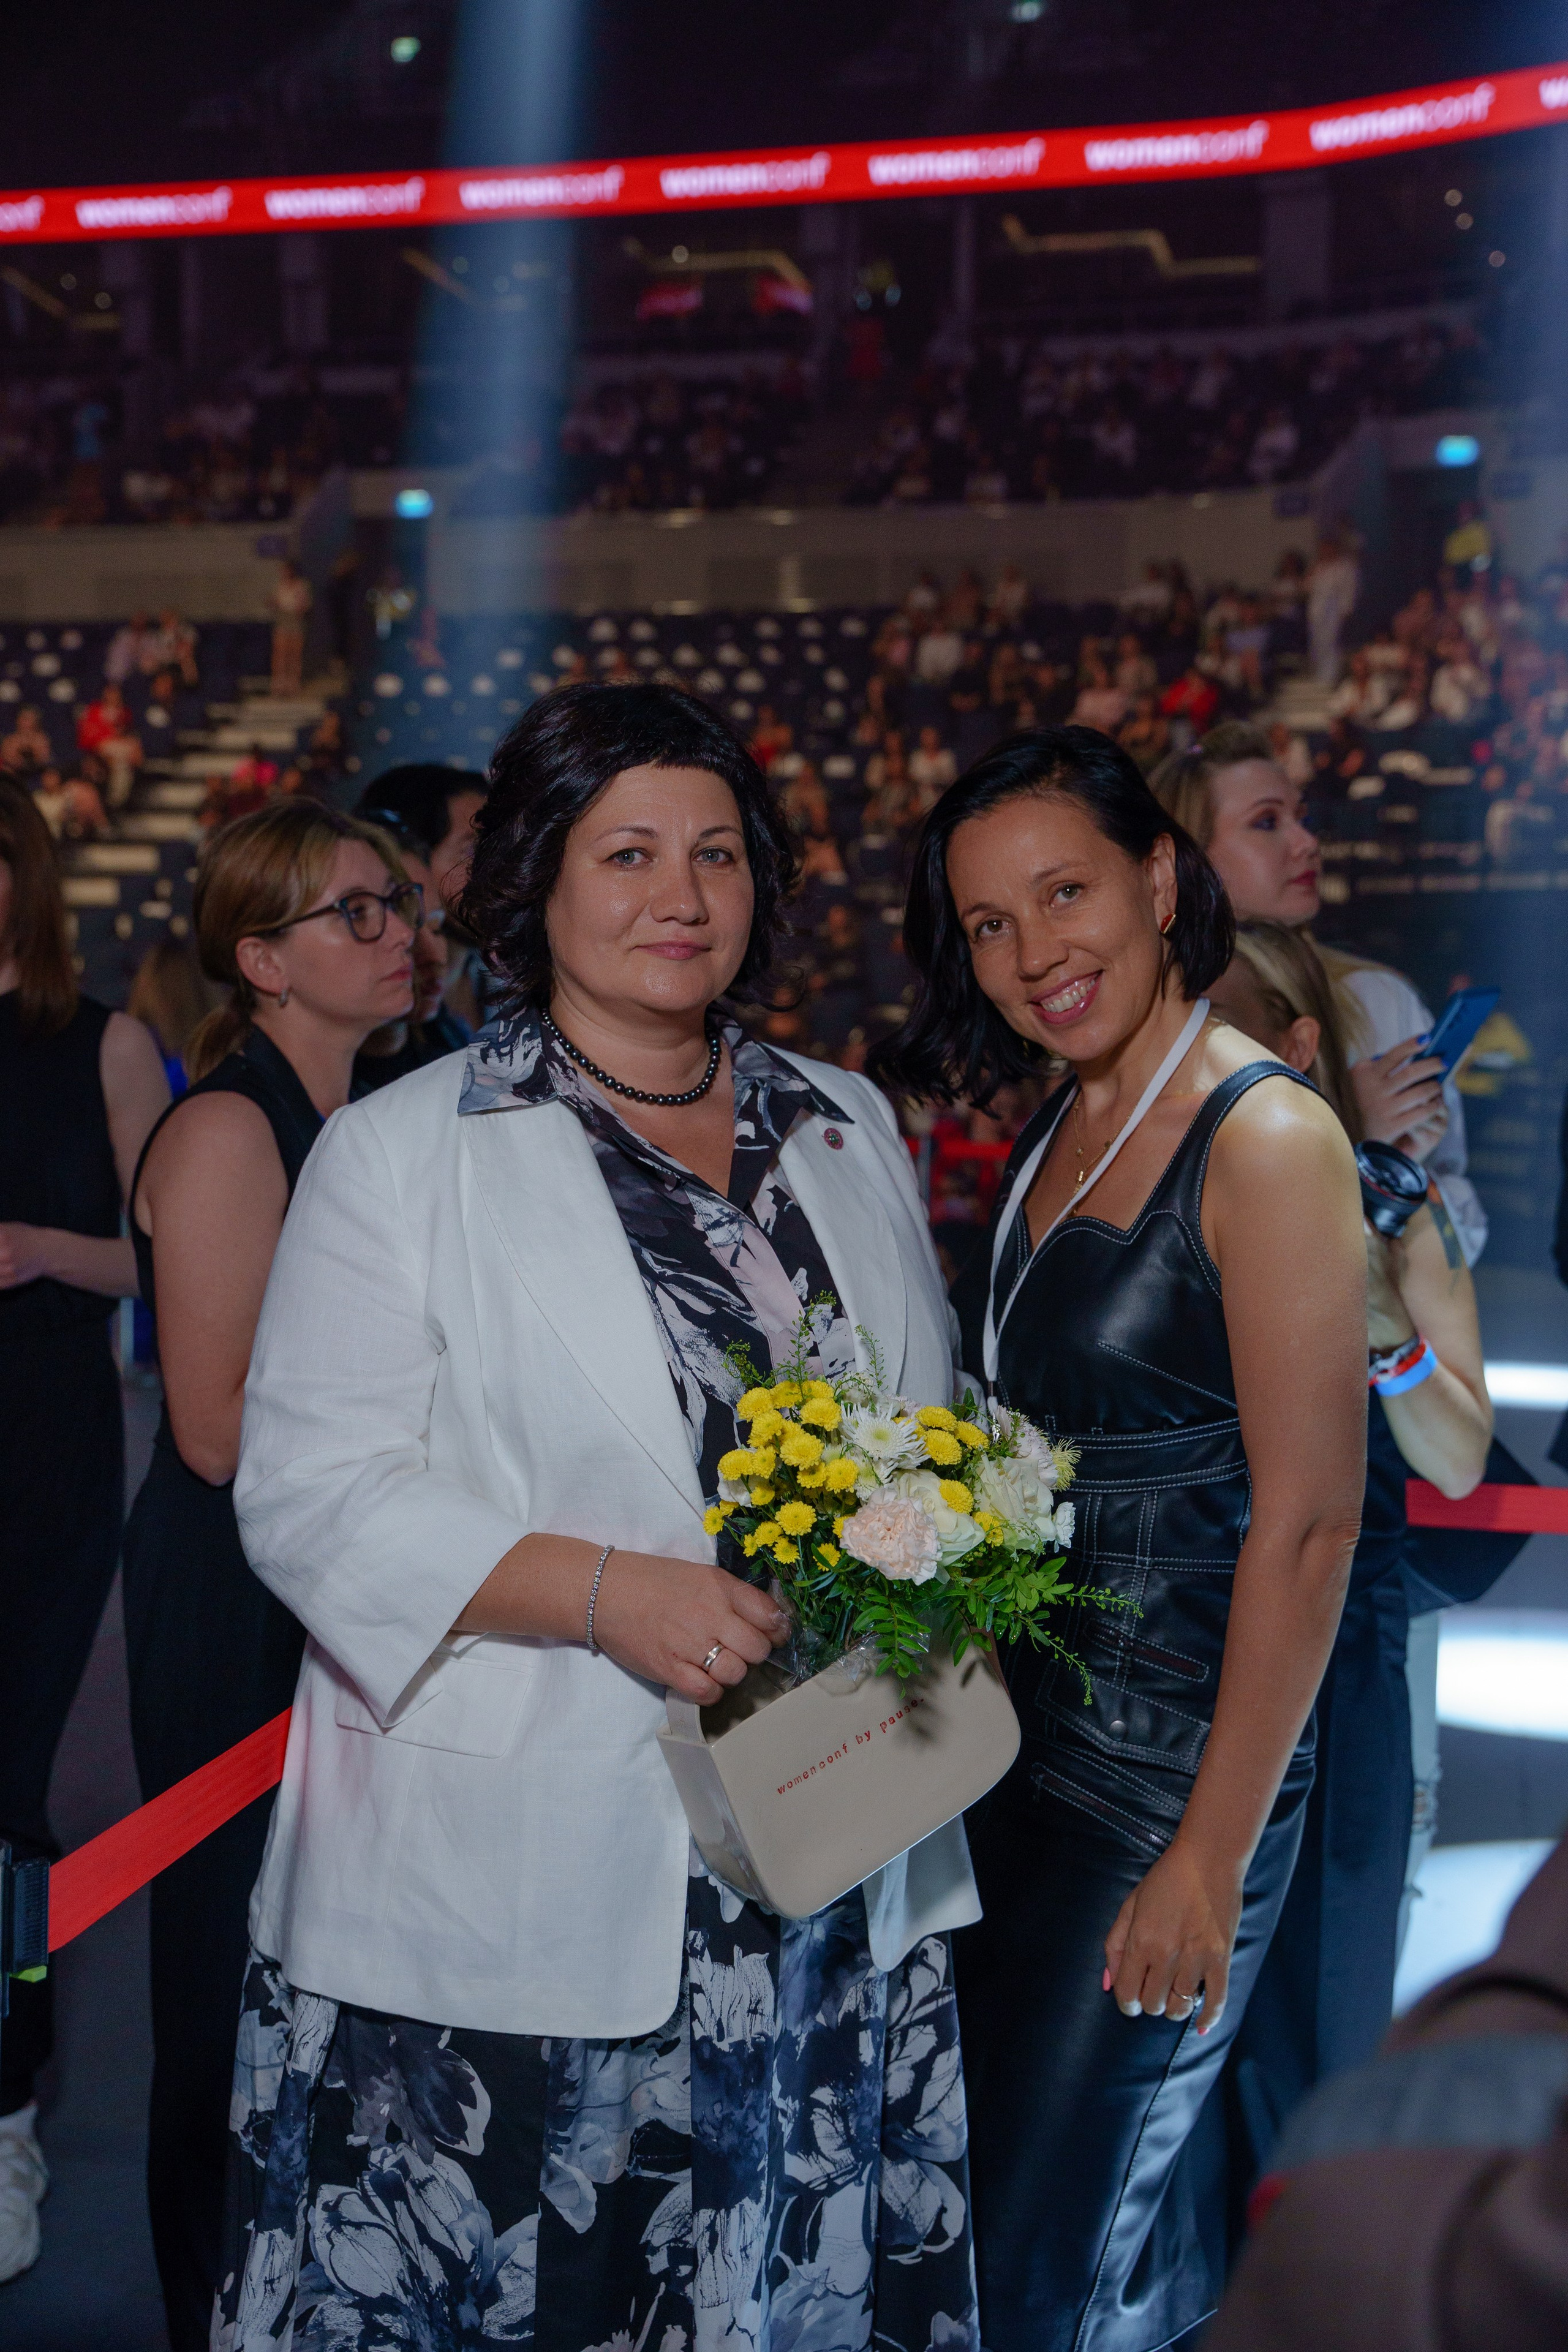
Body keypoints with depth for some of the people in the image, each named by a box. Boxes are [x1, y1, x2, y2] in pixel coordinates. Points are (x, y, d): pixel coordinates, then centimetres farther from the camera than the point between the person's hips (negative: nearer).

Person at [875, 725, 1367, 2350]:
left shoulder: (1264, 1140, -16)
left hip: (1172, 1775, -7)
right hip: (1020, 1747, 7)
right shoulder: (1054, 1134, 9)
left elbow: (1309, 1521, -18)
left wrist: (1212, 1860, -18)